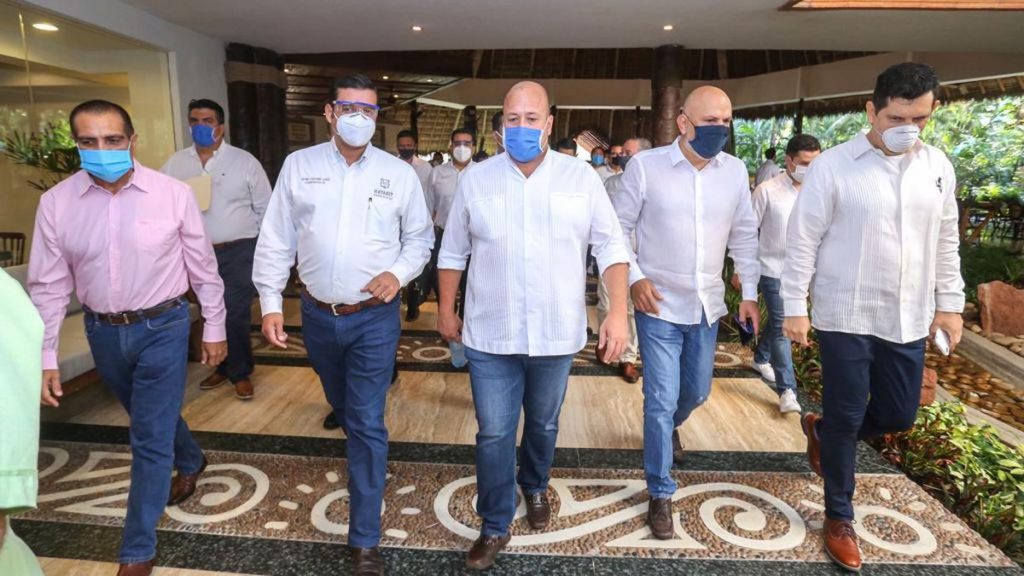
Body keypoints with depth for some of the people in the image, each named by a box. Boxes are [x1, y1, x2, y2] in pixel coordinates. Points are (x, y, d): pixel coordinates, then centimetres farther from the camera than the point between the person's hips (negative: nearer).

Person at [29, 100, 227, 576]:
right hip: (102, 332, 4)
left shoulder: (173, 194, -12)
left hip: (162, 327, -3)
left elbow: (203, 268, -4)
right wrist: (45, 357, -1)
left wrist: (214, 329, 0)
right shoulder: (55, 203, -5)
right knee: (151, 419, 23)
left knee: (150, 438, 1)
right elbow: (48, 286, 0)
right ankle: (191, 462, 55)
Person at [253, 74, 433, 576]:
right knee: (343, 408, 23)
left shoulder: (399, 173, -3)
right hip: (317, 315, 3)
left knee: (367, 424, -1)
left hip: (375, 318, -2)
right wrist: (270, 302, -2)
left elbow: (420, 237, 5)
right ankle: (362, 447, 56)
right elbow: (276, 238, 1)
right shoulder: (298, 165, 0)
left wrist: (398, 273, -13)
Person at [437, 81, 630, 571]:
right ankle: (495, 526, 25)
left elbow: (610, 246, -1)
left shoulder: (581, 177, -2)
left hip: (556, 334, 1)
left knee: (544, 425, 20)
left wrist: (618, 310, -10)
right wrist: (446, 310, 10)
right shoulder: (475, 179, 0)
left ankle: (535, 486, 48)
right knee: (493, 433, 5)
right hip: (490, 335, 0)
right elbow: (453, 251, 8)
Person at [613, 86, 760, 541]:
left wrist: (750, 291, 7)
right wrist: (634, 277, -15)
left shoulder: (734, 170, 1)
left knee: (696, 392, 20)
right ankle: (660, 494, 17)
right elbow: (619, 228, -4)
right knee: (661, 400, -2)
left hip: (706, 307, 5)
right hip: (659, 306, -4)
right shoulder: (645, 165, -10)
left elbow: (744, 235, 10)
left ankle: (669, 426, 55)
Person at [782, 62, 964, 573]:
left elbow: (946, 241, 13)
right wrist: (795, 307, -11)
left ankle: (821, 429, 43)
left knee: (898, 415, 13)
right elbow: (802, 241, -9)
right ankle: (839, 518, 25)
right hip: (845, 318, -5)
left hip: (909, 320, 5)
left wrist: (950, 303, 11)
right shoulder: (832, 166, -11)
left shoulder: (937, 165, 5)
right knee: (847, 420, 5)